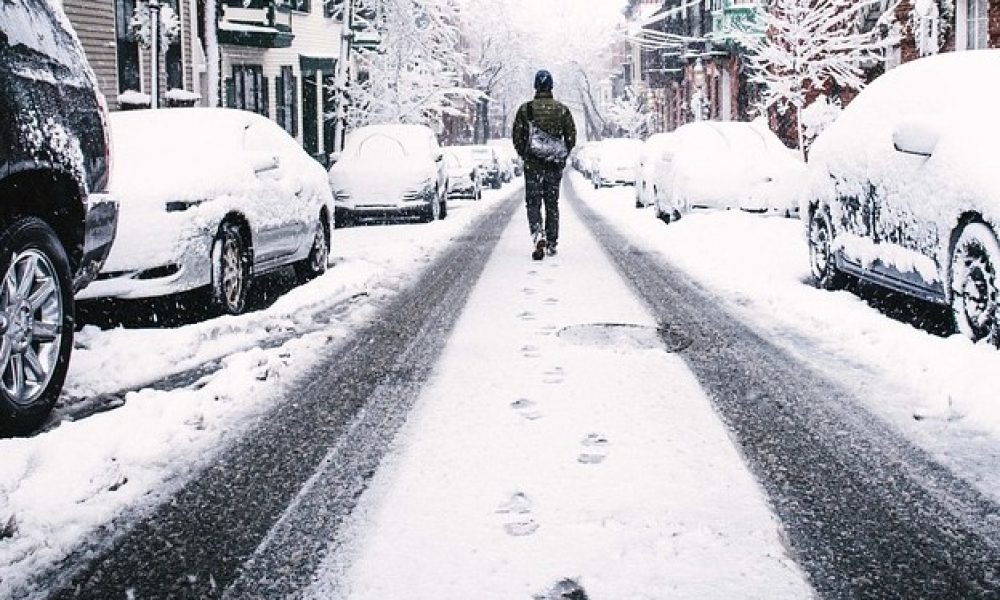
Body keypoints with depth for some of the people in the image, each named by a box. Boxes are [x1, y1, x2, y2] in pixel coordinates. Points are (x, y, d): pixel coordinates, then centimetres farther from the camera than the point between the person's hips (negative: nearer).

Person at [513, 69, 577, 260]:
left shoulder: (525, 109, -4)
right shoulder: (562, 110, 0)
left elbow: (517, 139, -1)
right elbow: (571, 138, 3)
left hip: (532, 165, -2)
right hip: (555, 166, 2)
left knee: (533, 203, 4)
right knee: (552, 204, 12)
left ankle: (538, 234, -21)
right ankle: (552, 243, 15)